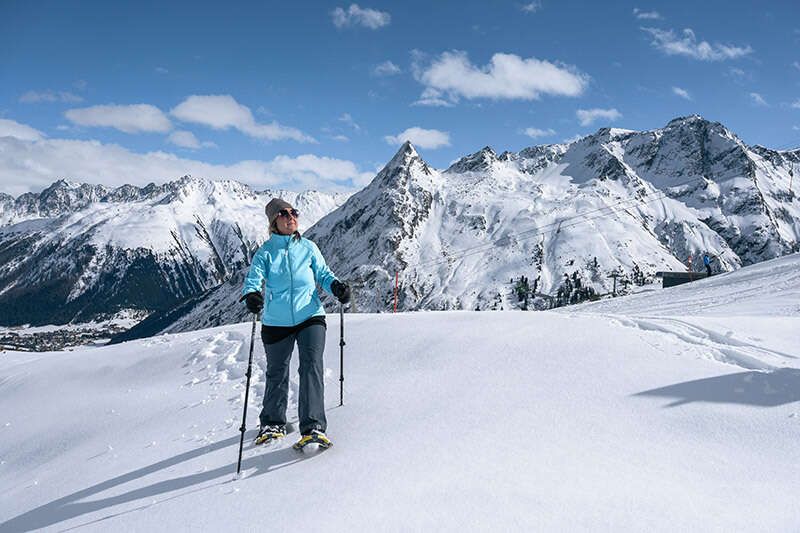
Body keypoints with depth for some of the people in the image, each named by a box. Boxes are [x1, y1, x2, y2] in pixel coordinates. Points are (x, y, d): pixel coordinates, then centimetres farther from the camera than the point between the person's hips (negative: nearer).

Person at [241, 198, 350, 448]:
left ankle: (313, 426, -15)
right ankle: (272, 423, 35)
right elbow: (254, 277, -11)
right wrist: (251, 294, -33)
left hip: (310, 317, 0)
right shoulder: (265, 252, 1)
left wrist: (336, 286, -13)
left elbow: (323, 273, 8)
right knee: (276, 373, 14)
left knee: (312, 367, -17)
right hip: (276, 323, 0)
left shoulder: (308, 247, 5)